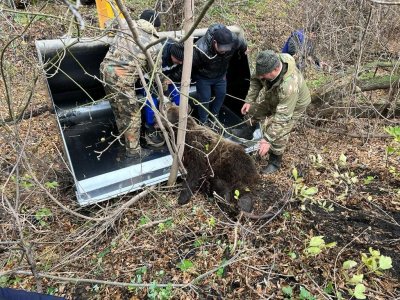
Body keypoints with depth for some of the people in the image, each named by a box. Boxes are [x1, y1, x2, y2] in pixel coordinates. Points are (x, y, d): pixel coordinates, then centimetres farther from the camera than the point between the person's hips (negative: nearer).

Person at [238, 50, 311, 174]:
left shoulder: (289, 86, -47)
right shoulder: (270, 63, -28)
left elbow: (282, 117, -44)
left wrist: (268, 140, -42)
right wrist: (249, 100, -13)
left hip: (293, 106, -7)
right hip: (273, 99, 7)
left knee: (279, 133, -18)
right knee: (252, 111, 7)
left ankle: (275, 162, 8)